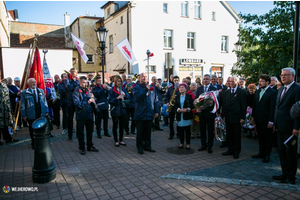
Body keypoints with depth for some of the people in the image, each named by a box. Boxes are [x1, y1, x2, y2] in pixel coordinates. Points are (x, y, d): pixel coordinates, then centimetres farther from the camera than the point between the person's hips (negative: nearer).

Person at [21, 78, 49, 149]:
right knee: (32, 130, 7)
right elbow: (22, 105, 0)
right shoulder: (24, 93, 0)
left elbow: (45, 101, 12)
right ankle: (34, 143, 21)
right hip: (31, 116, -2)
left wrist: (46, 111, 7)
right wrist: (24, 115, -3)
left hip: (41, 114, 2)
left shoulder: (41, 91, 10)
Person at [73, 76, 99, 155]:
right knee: (80, 132, 7)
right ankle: (82, 148, 20)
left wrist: (92, 98, -13)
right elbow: (77, 103, -18)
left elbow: (93, 100, 10)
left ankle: (90, 146, 29)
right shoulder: (76, 91, -9)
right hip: (81, 115, -5)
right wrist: (87, 102, -28)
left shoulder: (88, 90, 8)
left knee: (90, 131, 15)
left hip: (89, 114, 5)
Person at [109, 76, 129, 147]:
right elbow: (110, 100, -12)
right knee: (115, 126, 7)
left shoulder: (123, 89, 4)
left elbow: (128, 97, 2)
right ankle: (116, 141, 19)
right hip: (115, 110, -4)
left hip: (122, 110, 4)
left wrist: (125, 95, -17)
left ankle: (121, 140, 26)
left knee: (122, 125, 12)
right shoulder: (111, 90, -7)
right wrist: (117, 98, -24)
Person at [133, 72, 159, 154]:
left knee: (148, 131, 12)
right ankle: (140, 147, 17)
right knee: (140, 132, 4)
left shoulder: (151, 88, 12)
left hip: (150, 114, 4)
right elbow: (137, 97, -21)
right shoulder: (136, 88, -1)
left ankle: (147, 146, 25)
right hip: (140, 114, -4)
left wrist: (156, 111, 8)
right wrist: (145, 90, -23)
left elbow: (155, 100, 14)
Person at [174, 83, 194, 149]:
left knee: (187, 130, 0)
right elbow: (175, 106, 6)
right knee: (180, 130, 4)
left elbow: (192, 105, -1)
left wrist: (187, 109, -18)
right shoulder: (177, 97, 13)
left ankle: (188, 144, 10)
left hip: (187, 116, -3)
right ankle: (181, 143, 18)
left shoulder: (189, 96, 3)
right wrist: (179, 109, -14)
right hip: (179, 116, 3)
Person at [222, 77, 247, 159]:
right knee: (229, 134, 11)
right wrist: (224, 115, 9)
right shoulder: (227, 92, 13)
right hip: (228, 117, 5)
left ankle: (236, 152, 16)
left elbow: (244, 105, -6)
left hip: (236, 117, -5)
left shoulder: (241, 92, -4)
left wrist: (242, 117, -10)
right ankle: (230, 150, 23)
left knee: (237, 135, 4)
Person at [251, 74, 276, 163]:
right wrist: (253, 116, 11)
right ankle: (261, 153, 29)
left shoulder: (272, 92, -12)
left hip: (266, 120, -6)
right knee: (260, 137, 16)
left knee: (267, 138, 8)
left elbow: (273, 108, -15)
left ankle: (267, 155, 22)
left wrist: (271, 121, -16)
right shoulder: (257, 91, 9)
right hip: (258, 119, 6)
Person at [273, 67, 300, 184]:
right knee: (282, 152, 15)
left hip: (290, 128, -8)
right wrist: (275, 123, 15)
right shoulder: (281, 89, 14)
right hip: (280, 127, 8)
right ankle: (285, 174, 28)